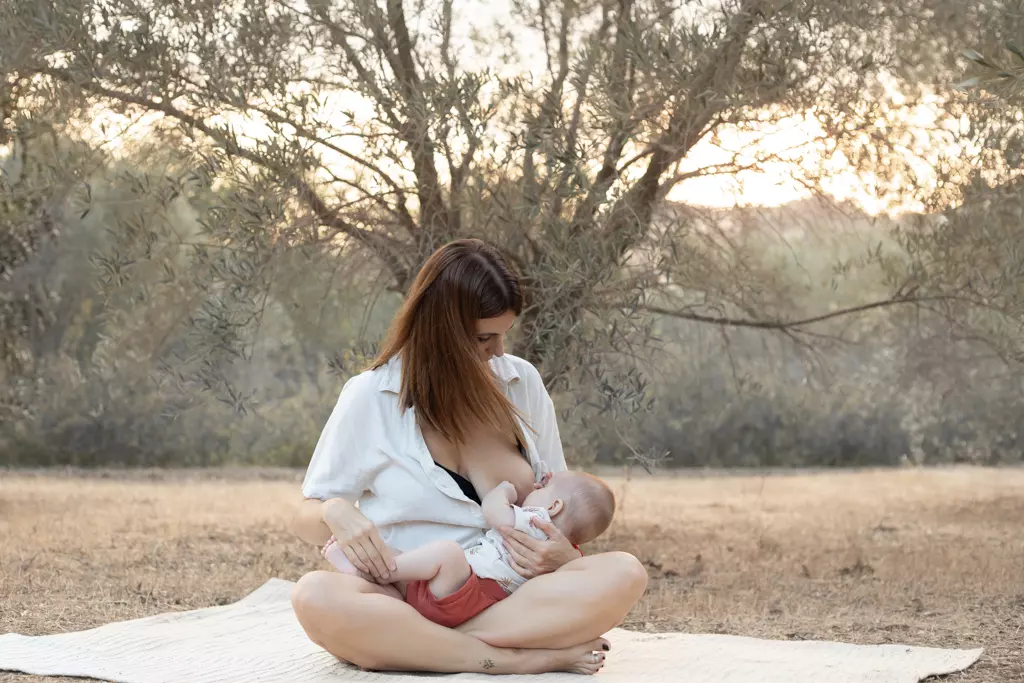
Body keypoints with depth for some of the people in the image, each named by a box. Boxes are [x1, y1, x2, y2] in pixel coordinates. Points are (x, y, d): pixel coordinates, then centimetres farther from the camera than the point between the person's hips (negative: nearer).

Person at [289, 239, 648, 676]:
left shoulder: (521, 382, 7)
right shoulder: (370, 397, -1)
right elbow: (306, 521, 5)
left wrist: (563, 554, -9)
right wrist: (336, 514, -20)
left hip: (508, 598, 2)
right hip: (402, 602, -2)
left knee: (623, 574, -26)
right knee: (315, 596, -35)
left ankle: (407, 645, -29)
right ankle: (523, 659, -31)